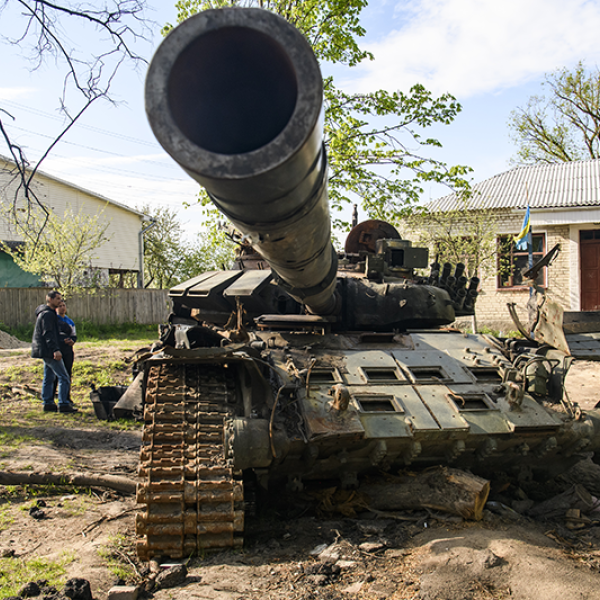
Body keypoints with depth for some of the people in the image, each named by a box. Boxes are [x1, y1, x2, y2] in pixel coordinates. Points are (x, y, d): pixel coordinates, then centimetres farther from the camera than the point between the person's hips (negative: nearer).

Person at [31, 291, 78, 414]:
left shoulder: (50, 313, 18)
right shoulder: (47, 314, -15)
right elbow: (48, 334, -22)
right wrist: (55, 350, -29)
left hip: (47, 351, 11)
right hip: (49, 351, -11)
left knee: (49, 378, 13)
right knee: (63, 377, -11)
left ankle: (48, 403, 17)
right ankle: (63, 404, -11)